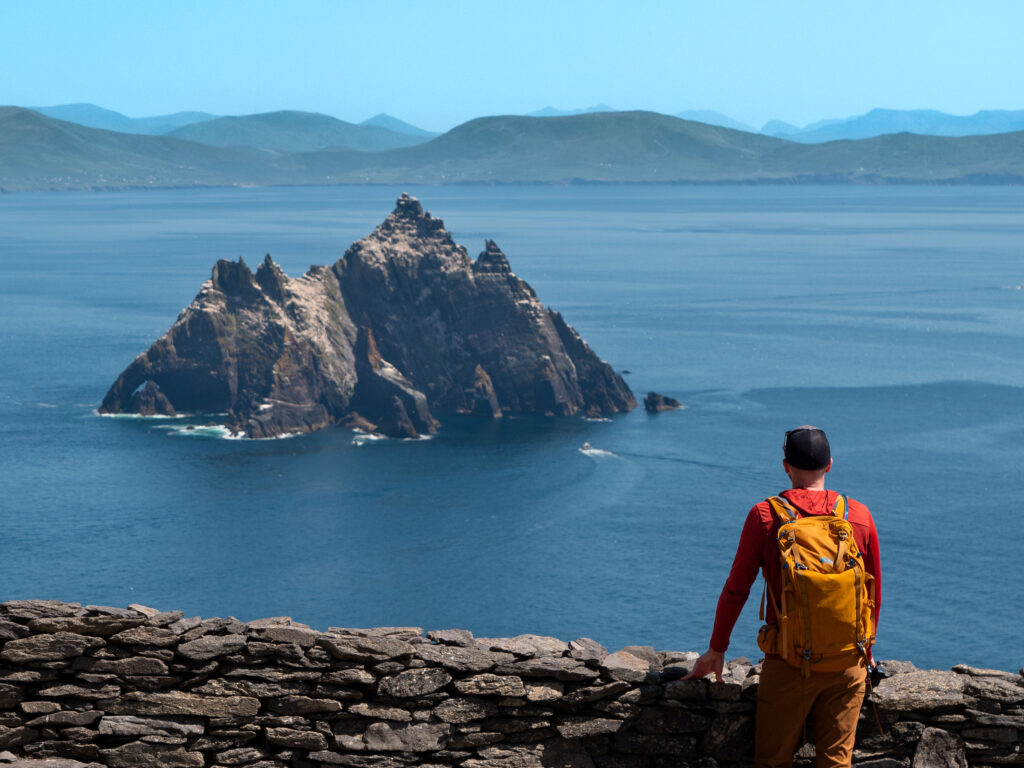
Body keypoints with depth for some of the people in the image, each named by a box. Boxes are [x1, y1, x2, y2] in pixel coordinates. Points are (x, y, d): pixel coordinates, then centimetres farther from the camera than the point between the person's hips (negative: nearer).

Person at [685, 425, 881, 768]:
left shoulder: (765, 516, -6)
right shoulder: (859, 515, 1)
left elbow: (736, 589, -1)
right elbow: (874, 591, 10)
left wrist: (716, 649, 11)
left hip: (788, 663, -2)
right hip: (847, 663, 2)